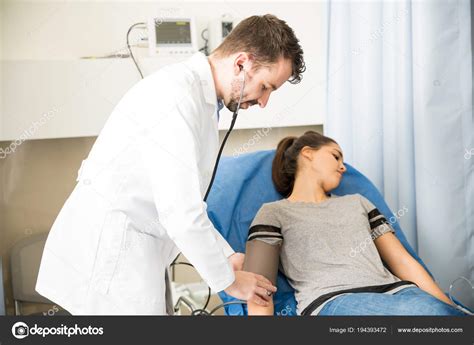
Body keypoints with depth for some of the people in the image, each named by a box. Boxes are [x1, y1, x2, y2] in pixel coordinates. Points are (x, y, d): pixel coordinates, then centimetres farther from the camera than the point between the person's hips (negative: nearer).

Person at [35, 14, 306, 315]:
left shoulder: (199, 96, 10)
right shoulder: (177, 97, -21)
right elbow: (180, 213, -23)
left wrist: (226, 256, 11)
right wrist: (228, 280, -10)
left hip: (132, 251, 9)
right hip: (106, 252, -9)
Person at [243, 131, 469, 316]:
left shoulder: (357, 202, 29)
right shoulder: (274, 212, 13)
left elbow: (404, 261, 21)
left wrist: (450, 307, 7)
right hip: (330, 302, -5)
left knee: (444, 311, -30)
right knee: (429, 312, -34)